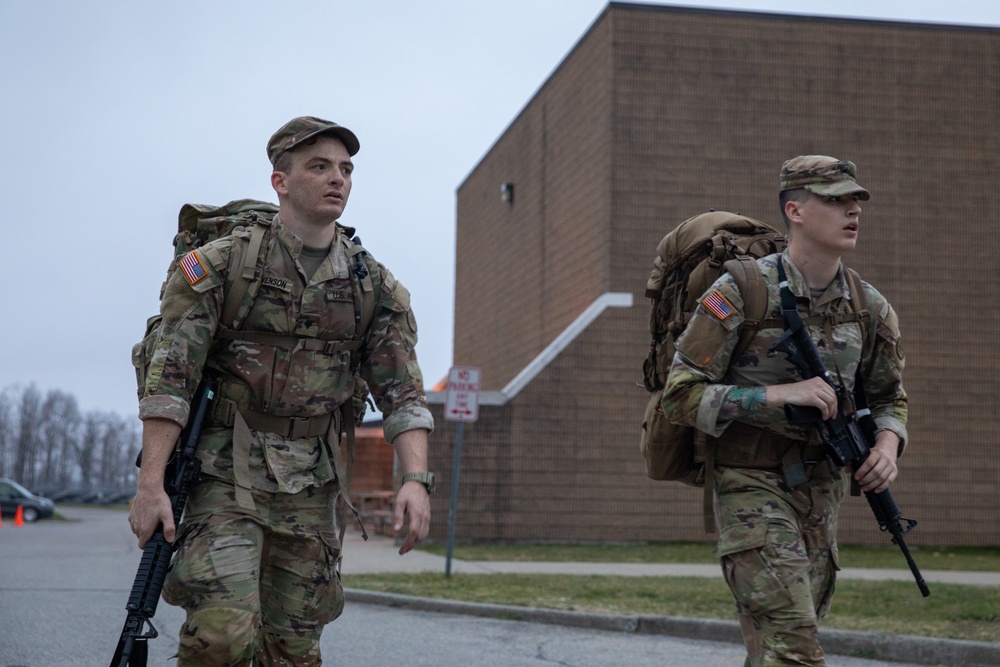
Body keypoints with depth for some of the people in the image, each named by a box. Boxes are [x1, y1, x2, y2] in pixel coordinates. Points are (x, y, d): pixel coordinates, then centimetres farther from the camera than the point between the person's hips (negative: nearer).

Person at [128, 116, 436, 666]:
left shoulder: (374, 287, 5)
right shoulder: (220, 265, -5)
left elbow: (402, 391, 1)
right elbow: (169, 378, -9)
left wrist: (415, 478, -15)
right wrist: (150, 483, -16)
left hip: (310, 488, 4)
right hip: (227, 475, -4)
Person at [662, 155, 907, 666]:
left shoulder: (869, 307, 3)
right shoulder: (740, 293, -14)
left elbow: (889, 396, 17)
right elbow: (682, 393, -14)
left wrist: (887, 444, -6)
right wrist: (780, 394, -23)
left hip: (821, 493, 6)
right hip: (752, 488, -6)